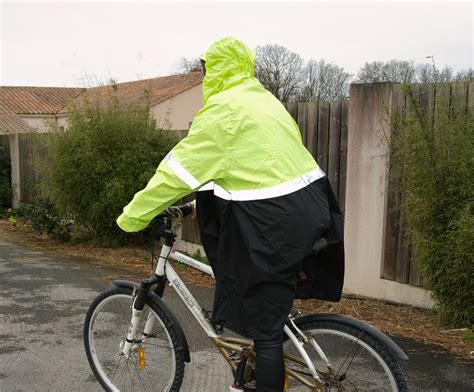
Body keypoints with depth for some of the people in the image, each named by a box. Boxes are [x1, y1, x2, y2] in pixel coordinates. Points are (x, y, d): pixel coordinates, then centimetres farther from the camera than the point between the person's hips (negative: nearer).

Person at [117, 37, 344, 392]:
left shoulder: (223, 109, -9)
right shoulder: (264, 99, 17)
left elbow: (179, 169, -9)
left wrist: (134, 215, 1)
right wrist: (201, 196, 34)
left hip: (276, 222, -9)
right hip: (310, 203, 9)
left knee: (266, 330, 2)